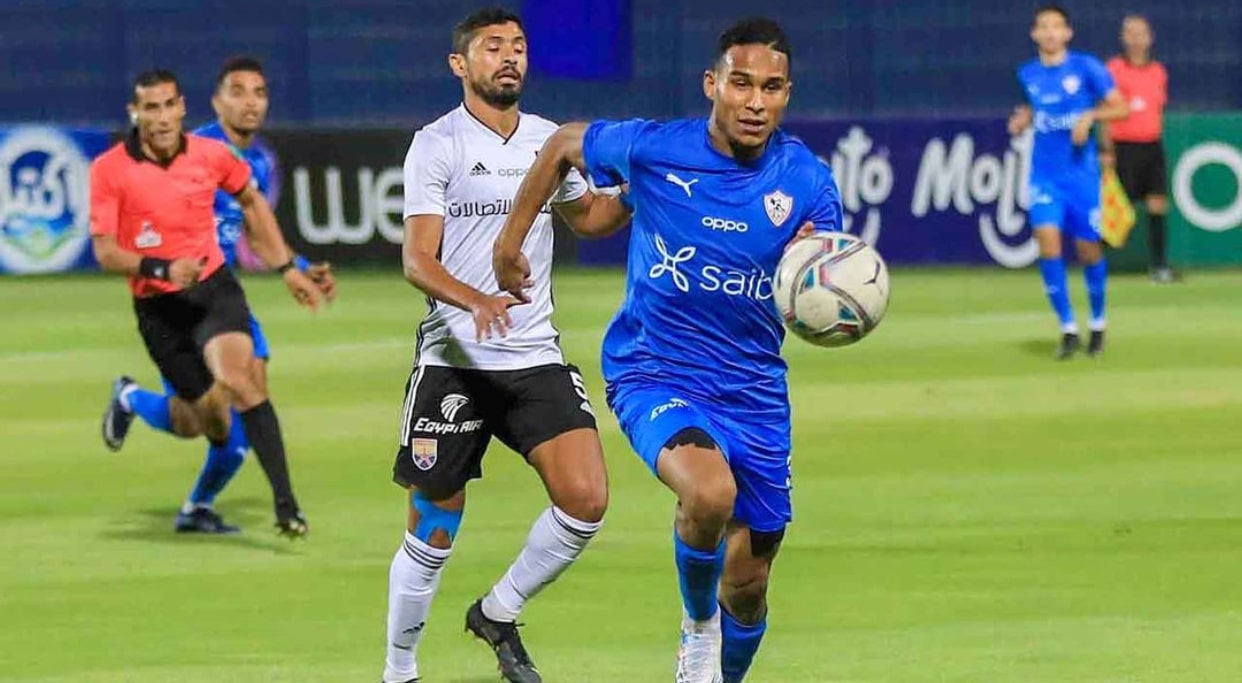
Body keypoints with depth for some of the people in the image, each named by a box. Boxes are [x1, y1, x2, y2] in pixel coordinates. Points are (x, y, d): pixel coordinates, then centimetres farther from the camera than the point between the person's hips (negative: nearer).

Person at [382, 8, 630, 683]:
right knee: (433, 536, 0)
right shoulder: (438, 145, -6)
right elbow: (417, 260, -12)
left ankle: (498, 614, 11)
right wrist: (476, 300, -31)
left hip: (536, 356, 4)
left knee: (585, 500, -13)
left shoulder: (549, 140, 10)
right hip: (453, 361, -4)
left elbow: (587, 215, 28)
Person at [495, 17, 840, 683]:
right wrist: (511, 239, 12)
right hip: (653, 373, -3)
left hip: (752, 390, 3)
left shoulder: (807, 183, -8)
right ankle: (697, 623, -3)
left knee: (747, 583, 9)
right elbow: (563, 145, 8)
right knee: (710, 491, -33)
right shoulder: (652, 149, -12)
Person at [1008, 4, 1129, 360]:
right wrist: (1023, 119, 2)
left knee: (1088, 248, 5)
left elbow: (1120, 107, -4)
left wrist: (1090, 116, -20)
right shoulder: (1028, 74, 6)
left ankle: (1098, 323, 28)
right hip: (1045, 176, 2)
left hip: (1081, 173, -2)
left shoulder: (1086, 67, -6)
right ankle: (1068, 328, -7)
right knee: (1048, 241, -15)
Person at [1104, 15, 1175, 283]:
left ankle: (1159, 266, 3)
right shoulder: (1114, 69, -3)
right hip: (1124, 147, -4)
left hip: (1151, 146, 4)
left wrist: (1155, 136, 13)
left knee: (1158, 205, -1)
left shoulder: (1158, 72, 11)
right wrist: (1106, 150, -9)